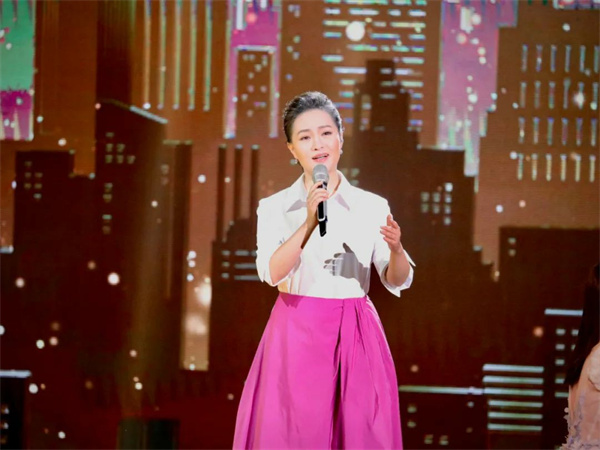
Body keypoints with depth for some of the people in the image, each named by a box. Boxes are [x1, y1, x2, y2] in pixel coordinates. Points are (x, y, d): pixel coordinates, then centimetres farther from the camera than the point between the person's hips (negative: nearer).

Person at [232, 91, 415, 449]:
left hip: (355, 338, 1)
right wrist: (309, 223, -23)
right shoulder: (275, 208, 2)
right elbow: (272, 273, -13)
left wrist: (396, 249, -19)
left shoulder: (372, 206, 4)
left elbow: (398, 281, 1)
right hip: (295, 335, -1)